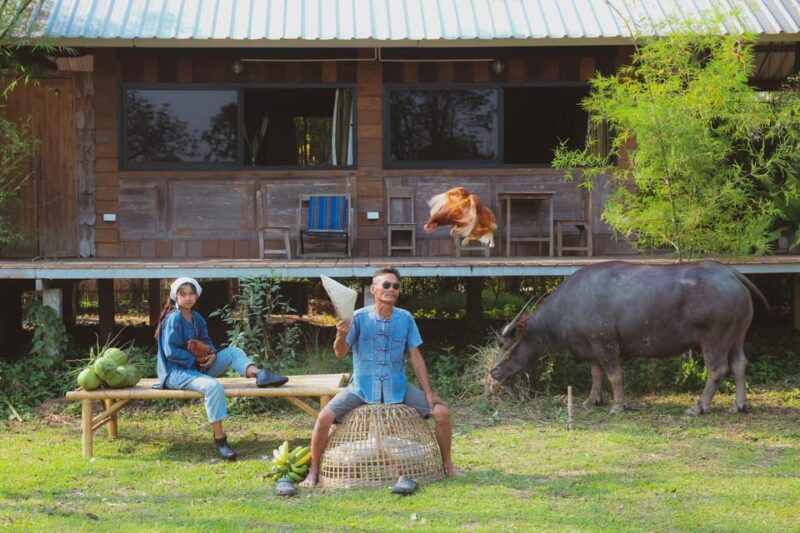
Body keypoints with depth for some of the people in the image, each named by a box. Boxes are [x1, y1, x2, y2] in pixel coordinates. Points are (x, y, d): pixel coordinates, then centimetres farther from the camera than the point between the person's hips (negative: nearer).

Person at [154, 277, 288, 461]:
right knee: (213, 386, -34)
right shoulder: (174, 319, -13)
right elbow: (171, 351, -19)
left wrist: (211, 354, -8)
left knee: (233, 352, -1)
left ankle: (258, 374, -29)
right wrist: (196, 359, -16)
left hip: (197, 367, 9)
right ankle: (219, 440, -31)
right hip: (176, 371, -9)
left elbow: (206, 342, 15)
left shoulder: (196, 318, 12)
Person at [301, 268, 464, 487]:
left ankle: (448, 465, 9)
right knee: (324, 417, -22)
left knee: (441, 412, -12)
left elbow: (415, 357, 1)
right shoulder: (359, 318, -9)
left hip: (397, 387, 2)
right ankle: (313, 472, -3)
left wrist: (429, 393, -3)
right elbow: (340, 352, -16)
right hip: (362, 387, -2)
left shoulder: (405, 319, -3)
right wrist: (341, 336, -39)